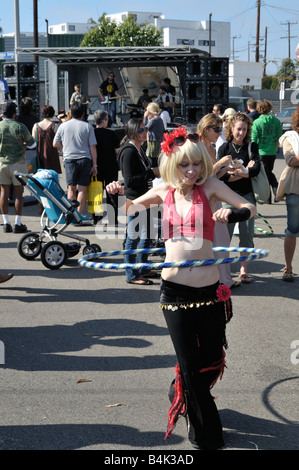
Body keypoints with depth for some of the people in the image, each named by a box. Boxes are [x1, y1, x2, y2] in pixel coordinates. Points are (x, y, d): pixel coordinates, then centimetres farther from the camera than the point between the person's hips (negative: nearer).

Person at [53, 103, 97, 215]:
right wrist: (94, 165, 3)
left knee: (71, 188, 7)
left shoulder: (63, 126, 4)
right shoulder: (87, 126, 1)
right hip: (85, 159, -1)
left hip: (69, 159, 1)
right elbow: (93, 147, -1)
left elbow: (55, 144, 10)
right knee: (82, 189, 1)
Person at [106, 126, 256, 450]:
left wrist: (232, 213, -28)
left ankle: (184, 395, 47)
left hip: (209, 290, 0)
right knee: (189, 365, 7)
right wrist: (118, 194, -1)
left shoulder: (209, 185, -2)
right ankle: (205, 433, 26)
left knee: (212, 360, 14)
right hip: (174, 289, 0)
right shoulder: (164, 190, 4)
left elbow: (250, 209, -7)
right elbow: (128, 209, 20)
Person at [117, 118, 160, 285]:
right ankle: (132, 275, 7)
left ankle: (142, 270, 29)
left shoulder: (139, 150, 13)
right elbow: (130, 180, -23)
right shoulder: (129, 151, -16)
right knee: (133, 238, -2)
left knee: (146, 236, 17)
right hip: (134, 199, -10)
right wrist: (152, 173, -20)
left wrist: (155, 172, 11)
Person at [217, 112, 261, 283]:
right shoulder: (224, 148, 3)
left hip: (247, 195, 1)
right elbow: (221, 175, -7)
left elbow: (256, 169, -8)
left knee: (247, 235, 1)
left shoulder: (252, 147, 7)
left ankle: (243, 271, 10)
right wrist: (245, 171, -10)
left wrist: (235, 172, -13)